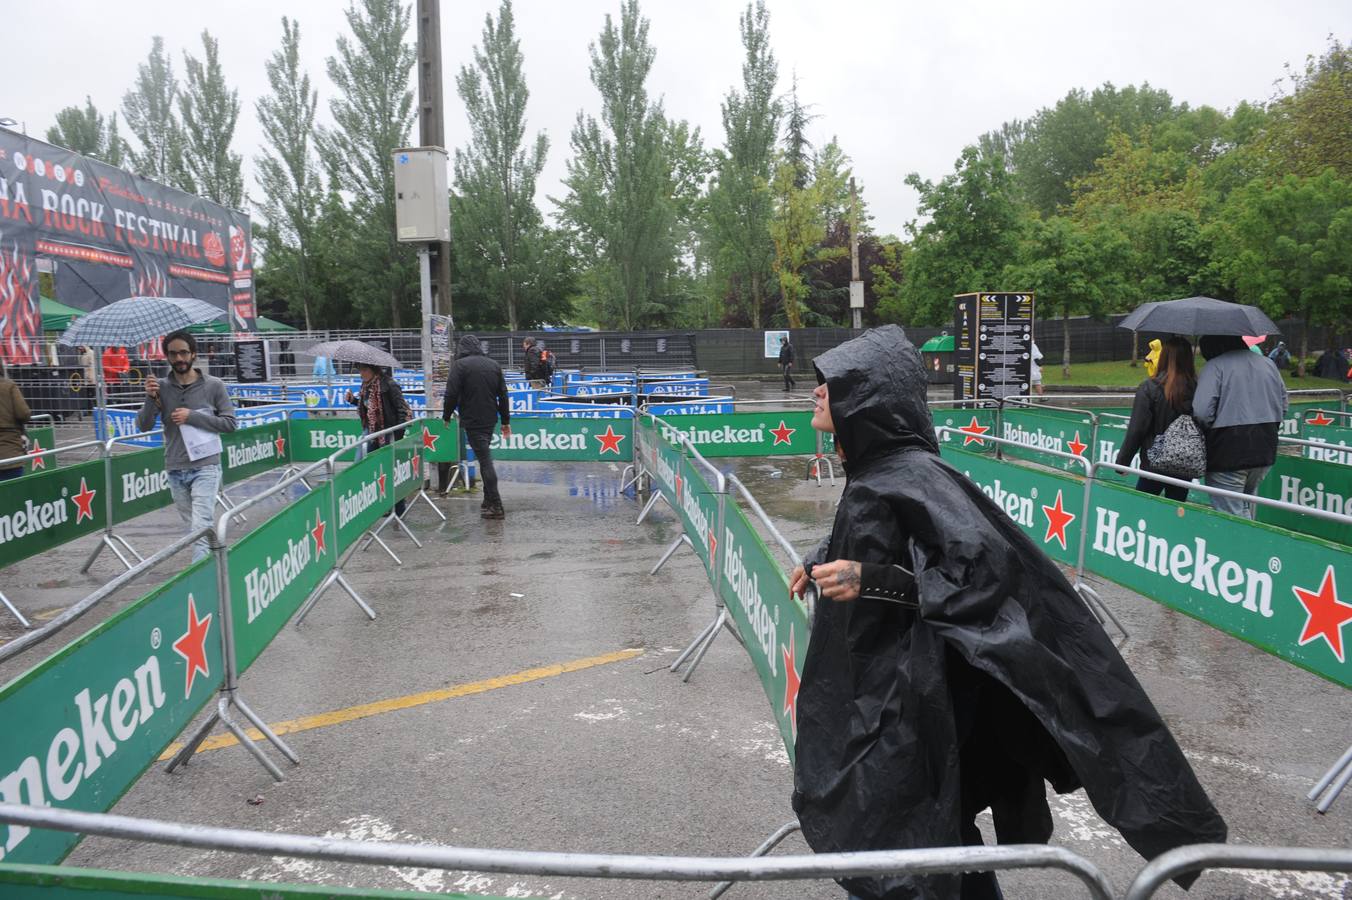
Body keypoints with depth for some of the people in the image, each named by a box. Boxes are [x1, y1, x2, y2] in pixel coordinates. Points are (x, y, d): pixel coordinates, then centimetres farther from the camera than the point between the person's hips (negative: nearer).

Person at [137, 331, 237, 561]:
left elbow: (229, 423, -4)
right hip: (175, 471, 4)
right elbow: (143, 426, 1)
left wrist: (192, 417, -14)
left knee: (201, 529, -12)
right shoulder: (160, 387, 5)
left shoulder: (213, 385, -2)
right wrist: (150, 399, -15)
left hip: (205, 467, -4)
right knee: (193, 528, 12)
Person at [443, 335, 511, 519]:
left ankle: (496, 506, -8)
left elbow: (451, 394, -12)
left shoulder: (460, 365, -8)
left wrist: (446, 416, 3)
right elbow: (503, 395, 12)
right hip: (490, 419, 6)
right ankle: (488, 501, 21)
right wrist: (506, 421, 17)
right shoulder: (494, 365, 10)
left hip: (472, 421, -6)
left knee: (485, 460, -7)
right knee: (485, 458, 17)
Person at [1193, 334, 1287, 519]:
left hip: (1227, 455, -7)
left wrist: (1208, 432, -2)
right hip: (1265, 452, 7)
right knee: (1246, 510, 23)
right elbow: (1283, 407, 17)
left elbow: (1201, 412, -20)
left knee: (1230, 515, -2)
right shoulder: (1269, 365, 12)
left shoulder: (1215, 366, -11)